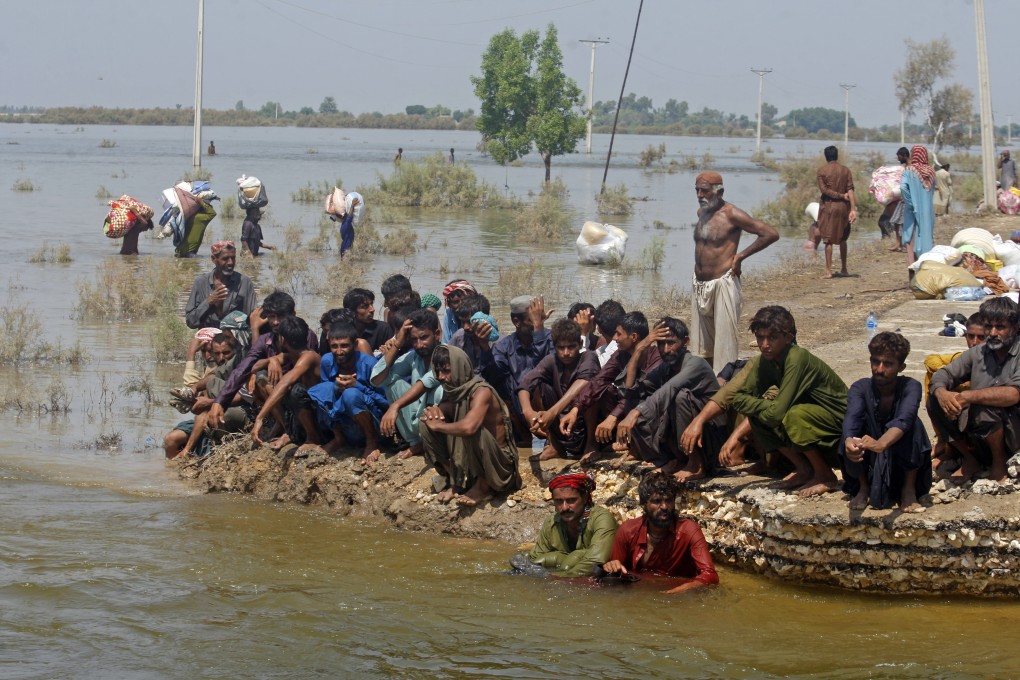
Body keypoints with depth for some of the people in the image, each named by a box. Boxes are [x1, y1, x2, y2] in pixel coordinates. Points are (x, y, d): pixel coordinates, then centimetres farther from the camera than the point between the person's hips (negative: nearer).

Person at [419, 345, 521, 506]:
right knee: (425, 425, -6)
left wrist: (437, 425, -25)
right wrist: (433, 411, -19)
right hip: (464, 458, 7)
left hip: (498, 462, -7)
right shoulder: (452, 390, 0)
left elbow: (468, 427, -43)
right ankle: (455, 482, 3)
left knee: (474, 431, -37)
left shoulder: (481, 392, -24)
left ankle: (483, 486, -12)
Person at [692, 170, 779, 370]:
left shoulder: (731, 215, -11)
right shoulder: (701, 213, 11)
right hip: (700, 285, 8)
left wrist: (740, 256, -12)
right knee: (702, 343, 11)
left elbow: (771, 234, -15)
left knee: (724, 339, -8)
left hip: (722, 284, -8)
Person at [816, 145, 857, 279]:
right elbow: (850, 190, -5)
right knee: (842, 239, 15)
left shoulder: (822, 171, -3)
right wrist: (853, 209, -9)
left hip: (828, 207, -3)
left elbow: (824, 189, -12)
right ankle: (844, 269, 19)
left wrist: (841, 196, -8)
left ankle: (828, 271, -5)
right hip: (843, 207, 3)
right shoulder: (846, 170, 3)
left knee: (828, 240, -1)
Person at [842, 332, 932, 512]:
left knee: (914, 424, -29)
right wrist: (849, 442, -58)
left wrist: (881, 444, -60)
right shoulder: (861, 388, -12)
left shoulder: (911, 387, -17)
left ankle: (908, 490, -13)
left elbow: (904, 419, -38)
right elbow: (852, 417, -33)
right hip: (867, 466, 1)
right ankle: (862, 488, -7)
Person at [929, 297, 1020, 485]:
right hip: (977, 441, 5)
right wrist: (941, 392, -21)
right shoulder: (978, 353, 8)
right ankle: (969, 461, 3)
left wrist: (968, 396, -31)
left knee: (984, 409, -35)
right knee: (935, 401, -12)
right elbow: (943, 374, 4)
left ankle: (999, 463, -5)